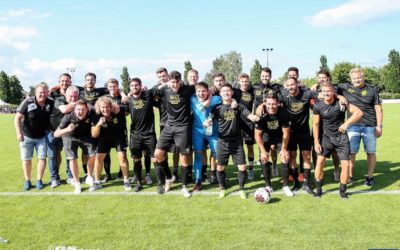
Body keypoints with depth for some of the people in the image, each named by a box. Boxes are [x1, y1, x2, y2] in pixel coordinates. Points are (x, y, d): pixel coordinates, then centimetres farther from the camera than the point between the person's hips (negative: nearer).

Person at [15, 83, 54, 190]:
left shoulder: (51, 103, -11)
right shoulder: (27, 102, -17)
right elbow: (17, 118, -14)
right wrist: (19, 133, -22)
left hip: (42, 136, 2)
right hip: (26, 136, -2)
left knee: (42, 157, 2)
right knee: (26, 159, 7)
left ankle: (39, 180, 15)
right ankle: (27, 181, 20)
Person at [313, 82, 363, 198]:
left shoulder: (341, 103, -13)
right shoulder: (318, 106, -10)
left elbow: (359, 112, -17)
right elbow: (315, 124, -4)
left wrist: (346, 123, -30)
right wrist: (316, 142, -6)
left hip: (341, 137, 0)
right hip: (326, 137, 0)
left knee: (346, 164, -3)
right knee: (320, 161, -10)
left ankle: (342, 190, 16)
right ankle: (318, 189, 6)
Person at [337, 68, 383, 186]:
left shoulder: (372, 90, 2)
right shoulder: (345, 88, 2)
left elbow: (378, 109, 3)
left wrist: (379, 126, -2)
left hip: (370, 126, 0)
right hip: (353, 126, 0)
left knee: (371, 152, 7)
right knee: (351, 152, 1)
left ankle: (370, 176, 20)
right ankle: (349, 176, 15)